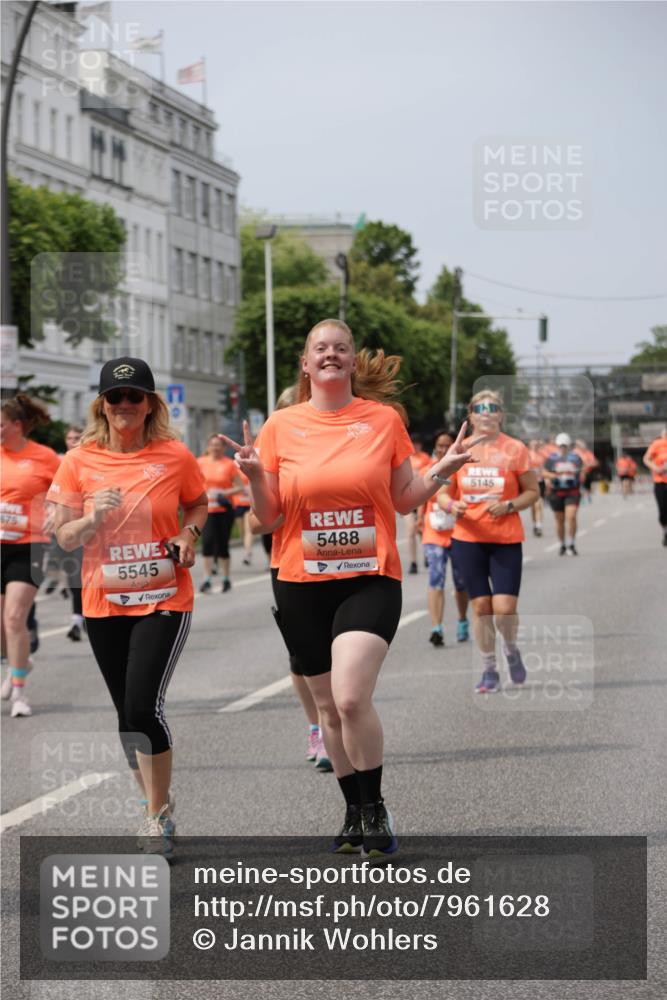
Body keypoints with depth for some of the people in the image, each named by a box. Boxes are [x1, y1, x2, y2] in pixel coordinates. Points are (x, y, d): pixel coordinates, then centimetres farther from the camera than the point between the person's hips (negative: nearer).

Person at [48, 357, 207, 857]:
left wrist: (189, 534, -6)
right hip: (105, 604, 3)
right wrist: (93, 518, -18)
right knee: (128, 712, 11)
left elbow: (198, 503, 14)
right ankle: (156, 804, 30)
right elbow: (64, 538, 2)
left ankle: (157, 816, -1)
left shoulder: (175, 456, -5)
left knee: (143, 705, -16)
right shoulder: (79, 462, -2)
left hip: (164, 600, -3)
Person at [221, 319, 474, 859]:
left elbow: (404, 499, 9)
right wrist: (255, 475, -14)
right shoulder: (281, 426, 3)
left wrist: (440, 472, -8)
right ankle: (355, 813, 27)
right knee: (329, 706, 10)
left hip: (371, 579, -2)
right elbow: (269, 514, 4)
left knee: (352, 697, -20)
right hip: (303, 585, 2)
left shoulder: (384, 418, 2)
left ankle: (375, 808, -2)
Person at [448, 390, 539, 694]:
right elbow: (445, 493, 12)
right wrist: (454, 506, -10)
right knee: (480, 605, 3)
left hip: (506, 539, -2)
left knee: (505, 608, -9)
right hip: (468, 538, 2)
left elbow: (532, 492, 4)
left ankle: (511, 650, 22)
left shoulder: (515, 449, -1)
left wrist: (508, 506, -14)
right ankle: (489, 669, 17)